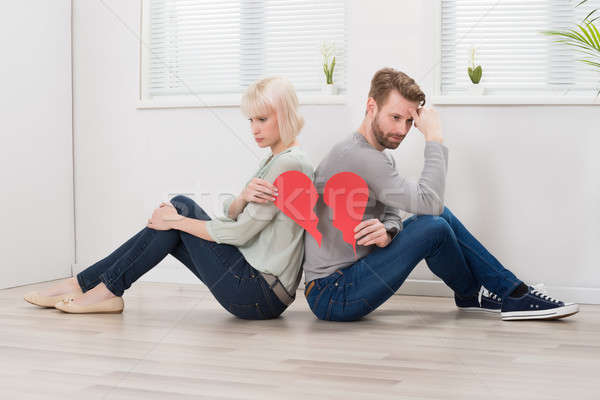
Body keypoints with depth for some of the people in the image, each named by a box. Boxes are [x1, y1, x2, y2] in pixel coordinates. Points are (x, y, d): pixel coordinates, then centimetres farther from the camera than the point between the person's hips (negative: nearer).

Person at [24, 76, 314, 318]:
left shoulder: (290, 164, -14)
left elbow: (241, 232, -18)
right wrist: (244, 196, -18)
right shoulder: (273, 161, 18)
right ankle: (84, 283, 6)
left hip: (262, 294, -9)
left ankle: (107, 288, -2)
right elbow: (230, 213, 6)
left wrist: (176, 221, -9)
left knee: (182, 208, -7)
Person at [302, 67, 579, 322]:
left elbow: (392, 215, 10)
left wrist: (387, 232, -15)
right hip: (331, 296, -10)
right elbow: (429, 201, -26)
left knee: (441, 217, 6)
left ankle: (512, 292, 9)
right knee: (433, 227, -19)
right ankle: (472, 295, 9)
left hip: (349, 274, 10)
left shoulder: (381, 156, 12)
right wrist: (434, 138, -18)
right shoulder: (357, 157, -23)